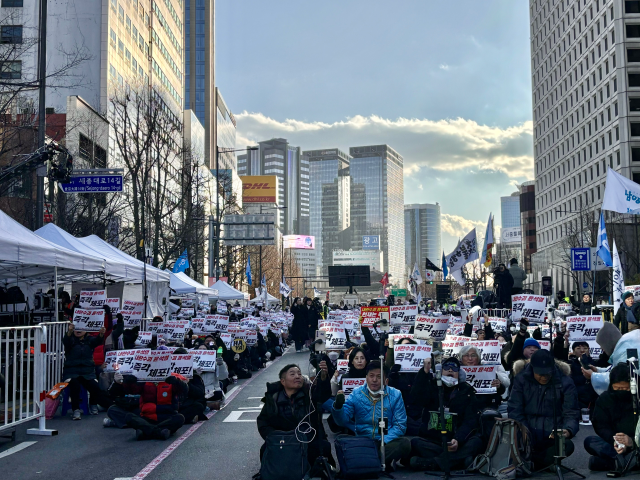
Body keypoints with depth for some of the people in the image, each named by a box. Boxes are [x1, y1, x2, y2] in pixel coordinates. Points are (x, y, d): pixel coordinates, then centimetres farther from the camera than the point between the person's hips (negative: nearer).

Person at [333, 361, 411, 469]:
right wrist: (338, 407, -24)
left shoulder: (395, 395, 2)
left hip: (386, 442, -1)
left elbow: (400, 425, 1)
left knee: (405, 443, -31)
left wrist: (384, 441, -15)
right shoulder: (356, 394, 4)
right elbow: (343, 420, -2)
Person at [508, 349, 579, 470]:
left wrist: (568, 430, -22)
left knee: (567, 446, -34)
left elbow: (571, 414, 1)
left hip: (553, 437, 1)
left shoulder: (565, 383, 1)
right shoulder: (521, 379, 2)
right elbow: (515, 410, -1)